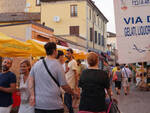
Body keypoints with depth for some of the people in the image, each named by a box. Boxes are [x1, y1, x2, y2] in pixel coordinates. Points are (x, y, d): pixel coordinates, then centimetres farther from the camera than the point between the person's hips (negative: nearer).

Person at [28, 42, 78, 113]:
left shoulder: (36, 64, 6)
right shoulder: (57, 65, -8)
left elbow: (31, 80, 1)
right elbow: (64, 86, -5)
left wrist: (32, 95, -1)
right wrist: (74, 94, 10)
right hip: (54, 105, -4)